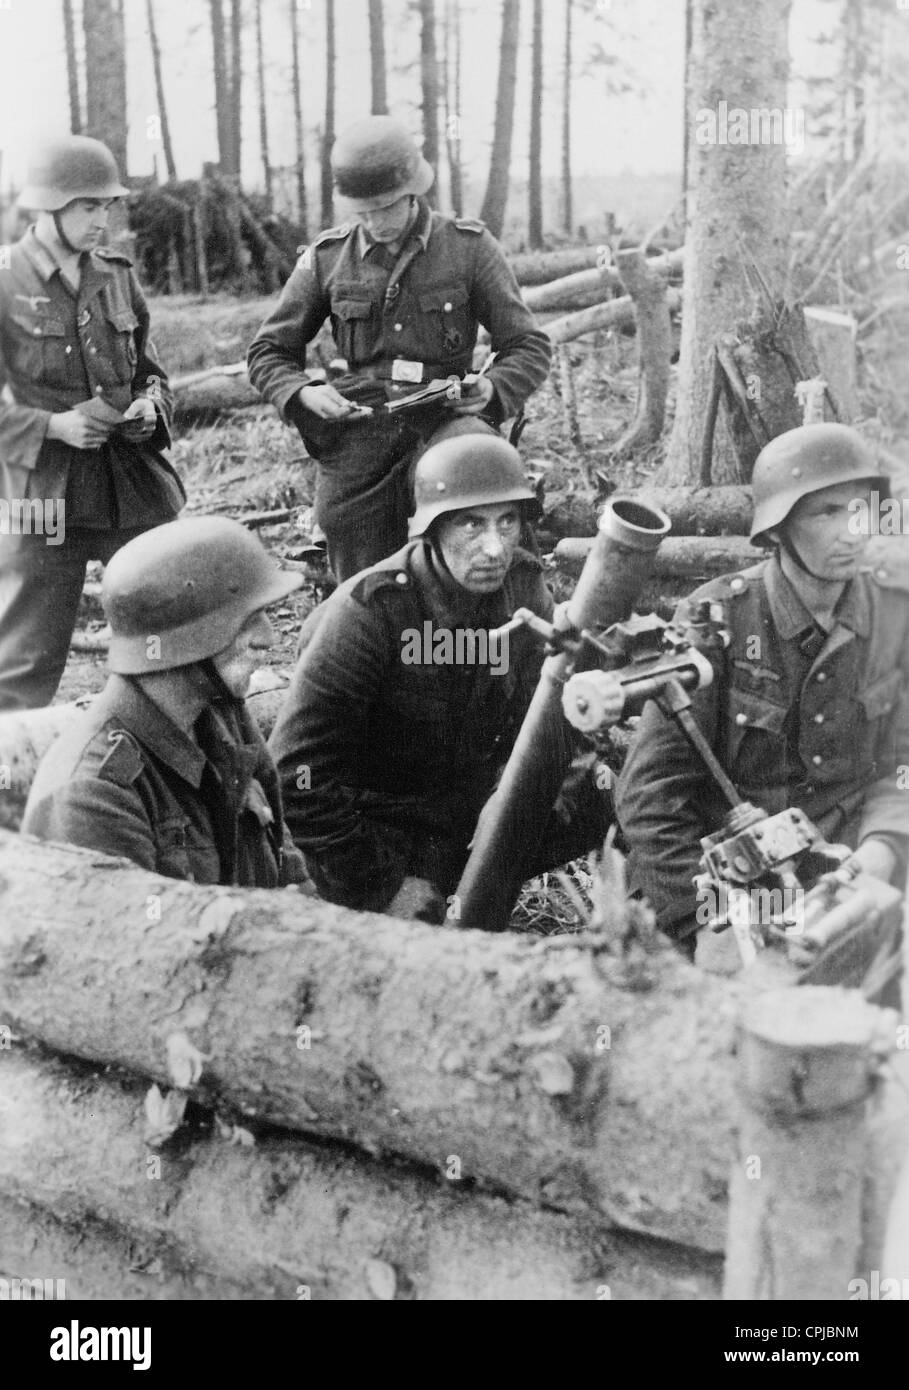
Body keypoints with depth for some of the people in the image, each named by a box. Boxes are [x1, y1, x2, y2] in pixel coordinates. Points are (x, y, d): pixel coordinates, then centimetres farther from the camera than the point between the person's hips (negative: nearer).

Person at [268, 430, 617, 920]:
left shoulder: (524, 584, -7)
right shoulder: (368, 610, -26)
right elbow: (297, 773, -26)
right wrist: (383, 884, -23)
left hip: (480, 805, 6)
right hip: (383, 828, -6)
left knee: (602, 800, -5)